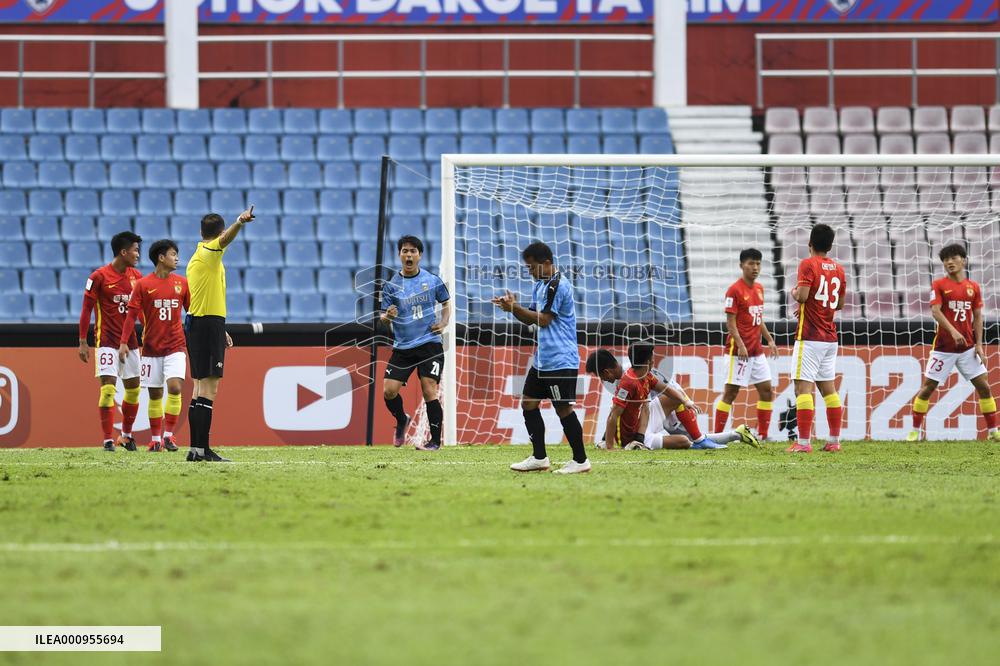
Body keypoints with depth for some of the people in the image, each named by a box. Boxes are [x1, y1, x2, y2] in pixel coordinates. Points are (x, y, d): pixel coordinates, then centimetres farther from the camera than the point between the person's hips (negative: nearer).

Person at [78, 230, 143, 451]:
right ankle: (108, 439, -7)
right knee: (108, 387, -11)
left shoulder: (136, 276, 7)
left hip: (130, 340, 6)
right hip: (107, 340, -6)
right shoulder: (99, 277, -9)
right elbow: (86, 309, -5)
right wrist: (82, 342, -6)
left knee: (133, 388, 8)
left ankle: (127, 435, 24)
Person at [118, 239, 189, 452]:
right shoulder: (143, 285, -2)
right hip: (151, 347, -1)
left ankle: (169, 435, -7)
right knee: (154, 394, 5)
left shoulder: (181, 283, 5)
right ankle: (156, 439, 16)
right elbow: (132, 315, -3)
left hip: (175, 347, 1)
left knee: (175, 387, -16)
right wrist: (123, 343, -10)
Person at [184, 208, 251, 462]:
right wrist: (239, 222, -52)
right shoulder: (209, 252, -8)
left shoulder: (197, 257, 19)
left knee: (200, 388, 13)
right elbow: (225, 239, -33)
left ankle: (195, 448, 15)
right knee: (209, 389, -11)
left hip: (196, 324, 10)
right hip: (209, 325, -10)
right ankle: (202, 449, -16)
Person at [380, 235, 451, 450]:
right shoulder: (392, 285, 1)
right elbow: (384, 317, 3)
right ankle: (401, 420, 26)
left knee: (429, 391, -10)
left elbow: (446, 303, 16)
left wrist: (443, 322, -1)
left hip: (429, 345, -2)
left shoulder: (432, 280, 0)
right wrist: (387, 316, -21)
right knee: (389, 391, -5)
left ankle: (435, 440, -1)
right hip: (402, 348, 2)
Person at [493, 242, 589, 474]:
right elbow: (530, 319, 19)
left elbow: (543, 319, -17)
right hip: (542, 358, 10)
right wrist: (511, 308, 1)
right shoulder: (540, 285, 15)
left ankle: (580, 460, 0)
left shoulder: (558, 286, -15)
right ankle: (539, 457, 16)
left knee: (563, 409, -7)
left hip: (561, 360, -10)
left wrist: (515, 307, -13)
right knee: (528, 403, 10)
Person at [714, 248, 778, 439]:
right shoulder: (735, 290, -11)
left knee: (766, 390, 7)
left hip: (757, 350, 8)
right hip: (739, 350, -8)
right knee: (731, 392, -7)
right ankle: (717, 435, -3)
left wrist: (770, 340, 16)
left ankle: (763, 435, 14)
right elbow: (730, 321, -15)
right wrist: (740, 345, -23)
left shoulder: (759, 288, 12)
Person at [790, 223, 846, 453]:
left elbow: (802, 295, -21)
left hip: (809, 337, -7)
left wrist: (795, 293, 0)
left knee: (803, 387, -8)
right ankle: (834, 440, 12)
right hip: (830, 337, 7)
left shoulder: (808, 264, -10)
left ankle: (803, 442, -15)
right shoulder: (838, 268, 11)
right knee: (828, 387, 12)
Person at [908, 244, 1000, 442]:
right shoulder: (939, 285, -2)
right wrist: (953, 331, -27)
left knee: (983, 385, -1)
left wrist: (979, 344, 1)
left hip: (967, 347, 3)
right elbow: (935, 311, -14)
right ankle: (915, 430, 8)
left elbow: (977, 316, 9)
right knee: (928, 387, -2)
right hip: (944, 347, -3)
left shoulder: (973, 287, 7)